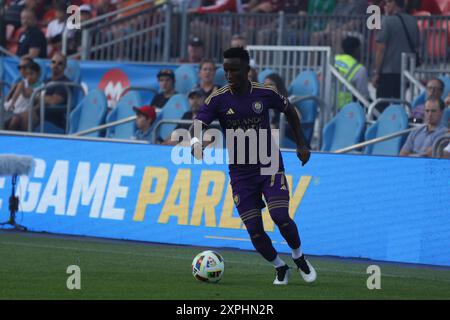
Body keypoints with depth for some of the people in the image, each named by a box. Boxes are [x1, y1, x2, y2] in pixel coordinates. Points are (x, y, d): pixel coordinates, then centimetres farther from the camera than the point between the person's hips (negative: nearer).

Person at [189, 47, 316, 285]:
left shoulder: (265, 93, -6)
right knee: (254, 230, -4)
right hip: (241, 173, 1)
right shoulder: (218, 99, -7)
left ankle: (299, 257, 10)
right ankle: (280, 268, 21)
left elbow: (289, 110, 12)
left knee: (281, 217, -19)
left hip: (270, 167, -1)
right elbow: (197, 125, -16)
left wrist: (301, 144, 12)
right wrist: (196, 141, -40)